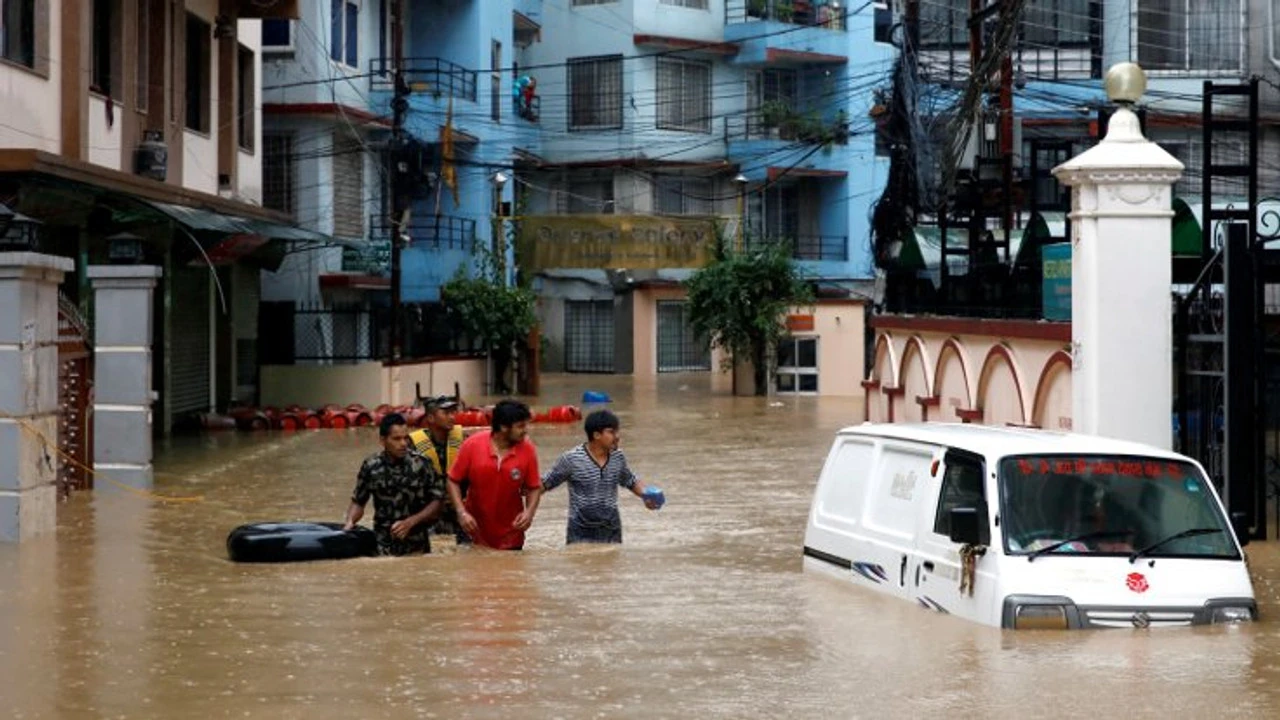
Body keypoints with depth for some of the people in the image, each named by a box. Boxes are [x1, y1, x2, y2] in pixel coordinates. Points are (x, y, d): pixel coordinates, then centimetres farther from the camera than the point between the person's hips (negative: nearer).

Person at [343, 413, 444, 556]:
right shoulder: (371, 466, -2)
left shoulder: (421, 463, -7)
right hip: (382, 548, 1)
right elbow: (358, 501, 8)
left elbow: (437, 500, -3)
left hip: (416, 547, -1)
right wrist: (350, 522, -10)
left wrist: (410, 522, -13)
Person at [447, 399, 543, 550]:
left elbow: (534, 488, 0)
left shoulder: (527, 449, -10)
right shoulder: (472, 445, -13)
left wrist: (529, 512, -18)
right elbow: (453, 481, -3)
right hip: (475, 533, -1)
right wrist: (462, 512, -15)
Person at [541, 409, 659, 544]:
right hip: (581, 535, -4)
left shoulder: (618, 458, 2)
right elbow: (545, 484, -3)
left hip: (611, 534, 4)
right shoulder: (571, 459, -12)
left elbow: (631, 482, 18)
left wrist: (646, 495, 1)